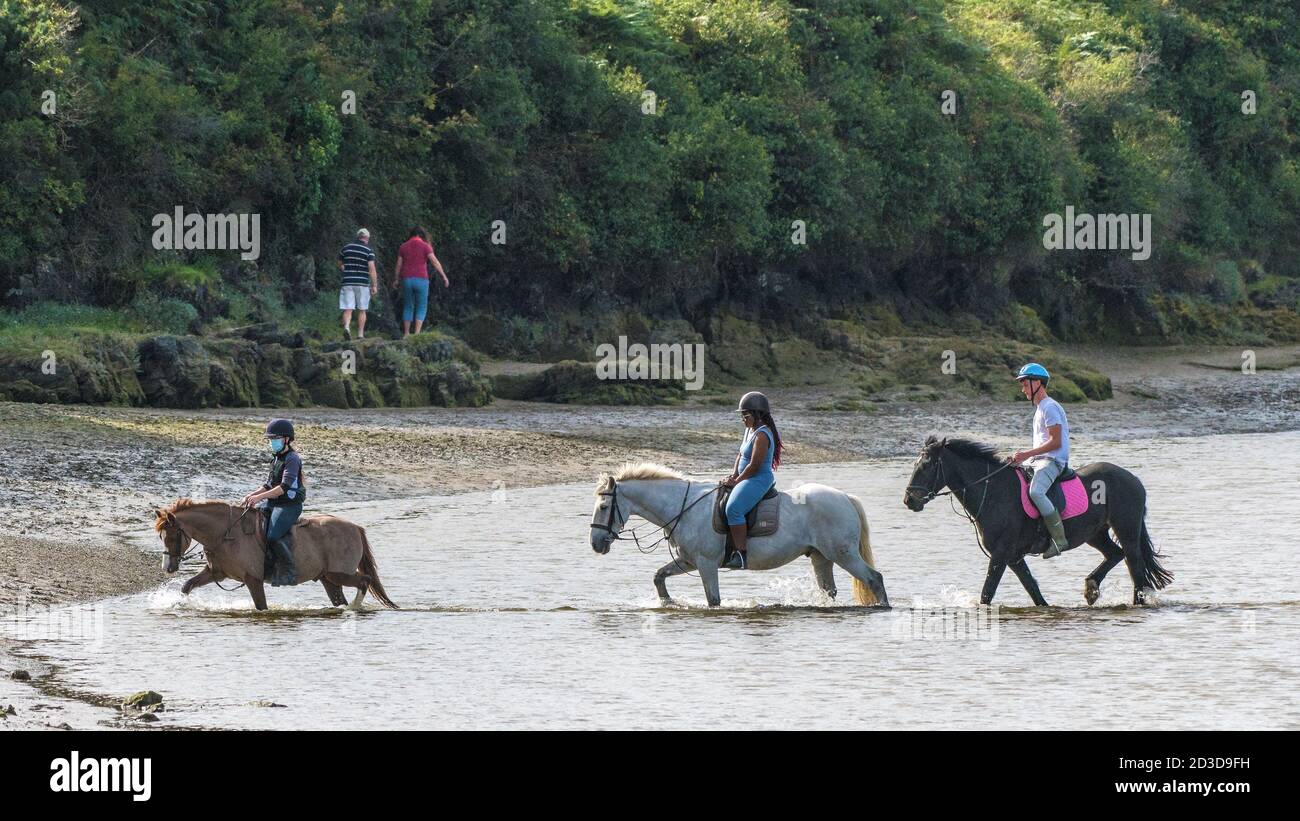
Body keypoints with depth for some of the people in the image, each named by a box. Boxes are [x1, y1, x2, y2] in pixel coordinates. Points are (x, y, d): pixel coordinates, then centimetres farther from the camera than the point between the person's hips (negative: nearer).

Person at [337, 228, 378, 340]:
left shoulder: (346, 248, 6)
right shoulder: (368, 251, -4)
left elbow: (340, 265, 17)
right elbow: (372, 269, -13)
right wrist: (374, 286, -11)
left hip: (347, 283, 2)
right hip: (362, 283, -2)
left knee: (348, 309, -3)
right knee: (362, 310, 12)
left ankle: (346, 327, -29)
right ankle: (360, 334, 13)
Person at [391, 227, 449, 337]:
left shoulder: (403, 247, 7)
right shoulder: (425, 246, -3)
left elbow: (398, 265, 10)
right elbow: (435, 262, -10)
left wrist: (395, 280, 22)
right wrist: (444, 277, -8)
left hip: (407, 280, 3)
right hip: (421, 280, -3)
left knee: (408, 307, 14)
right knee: (421, 308, 4)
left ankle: (406, 334, 13)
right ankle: (417, 333, -9)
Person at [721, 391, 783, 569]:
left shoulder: (762, 435, -18)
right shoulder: (750, 430, 14)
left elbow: (754, 465, -21)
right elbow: (740, 455, 20)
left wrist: (736, 481, -12)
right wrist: (733, 476, 5)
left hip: (759, 480, -12)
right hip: (749, 479, 12)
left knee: (733, 508, -30)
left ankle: (741, 555, -33)